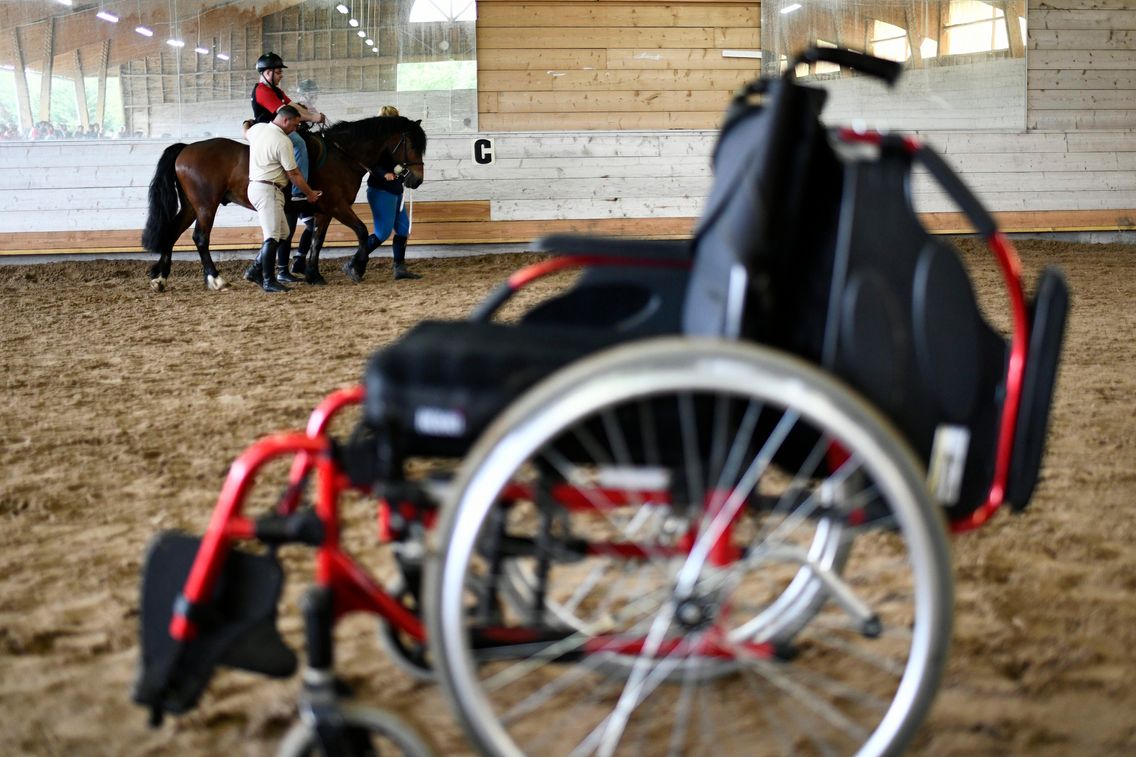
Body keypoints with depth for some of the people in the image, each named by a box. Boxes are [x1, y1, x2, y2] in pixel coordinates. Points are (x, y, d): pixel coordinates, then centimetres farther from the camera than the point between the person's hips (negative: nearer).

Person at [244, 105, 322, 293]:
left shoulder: (258, 128, 7)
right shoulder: (283, 142, -17)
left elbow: (246, 131, 34)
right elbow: (294, 174, -11)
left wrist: (247, 123, 56)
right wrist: (310, 194, 2)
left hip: (255, 186, 10)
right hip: (268, 191, -10)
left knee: (282, 234, 14)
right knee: (272, 237, -9)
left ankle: (255, 270, 15)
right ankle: (269, 282, -8)